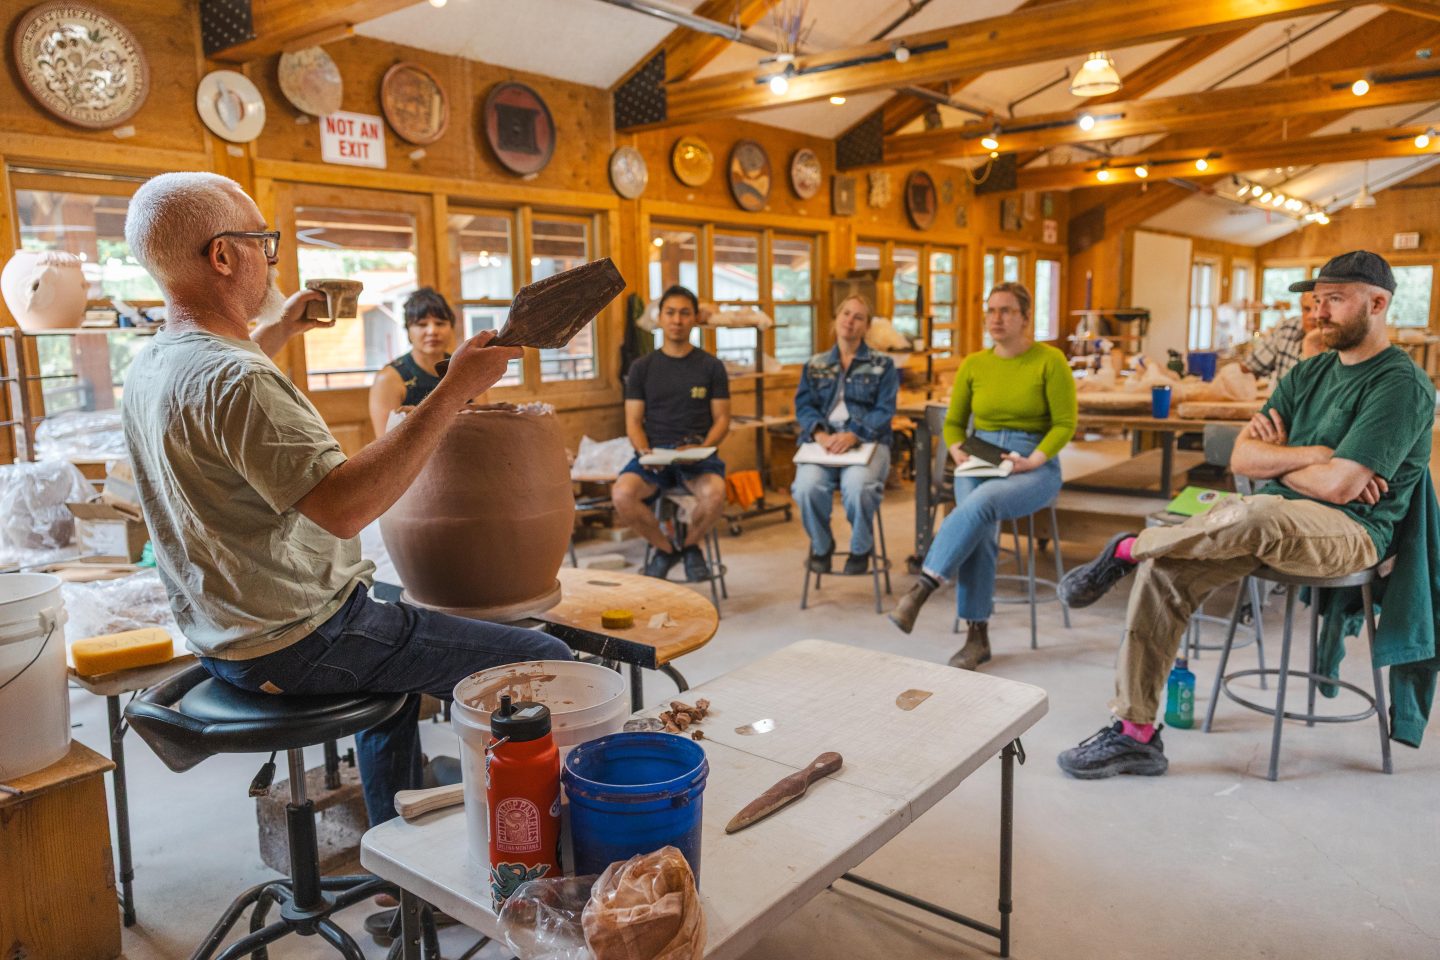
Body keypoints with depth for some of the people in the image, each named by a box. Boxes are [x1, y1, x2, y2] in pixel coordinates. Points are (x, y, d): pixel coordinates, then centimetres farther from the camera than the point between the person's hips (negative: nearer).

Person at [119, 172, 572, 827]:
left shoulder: (151, 366, 7)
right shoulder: (234, 380, -25)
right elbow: (343, 507, -34)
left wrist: (276, 331, 32)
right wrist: (454, 391, -33)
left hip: (221, 638, 11)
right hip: (297, 645, -10)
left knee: (396, 647, 37)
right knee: (543, 662, -10)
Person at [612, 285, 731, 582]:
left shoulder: (711, 367, 10)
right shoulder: (642, 367, 12)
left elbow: (722, 419, 7)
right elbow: (633, 422, 8)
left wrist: (703, 447, -14)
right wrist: (644, 452, -13)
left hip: (697, 453, -1)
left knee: (715, 494, -35)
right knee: (622, 495, -31)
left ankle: (690, 545, 1)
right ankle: (665, 547, 0)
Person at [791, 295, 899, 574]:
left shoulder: (883, 365, 12)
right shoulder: (814, 365, 19)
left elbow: (884, 410, -1)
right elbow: (803, 405, 7)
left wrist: (853, 435, -19)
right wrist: (820, 434, -16)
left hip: (867, 440, -1)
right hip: (821, 441, 2)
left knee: (857, 486, -35)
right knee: (808, 486, -31)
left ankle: (861, 548, -3)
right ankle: (820, 545, 1)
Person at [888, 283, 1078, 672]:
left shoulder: (1049, 361, -3)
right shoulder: (973, 365, 8)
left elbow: (1065, 424, -5)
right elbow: (952, 423, 14)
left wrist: (1031, 462, -18)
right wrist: (959, 453, -7)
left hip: (1035, 466, -3)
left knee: (982, 501, -37)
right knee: (981, 529, -30)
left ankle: (921, 589, -38)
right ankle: (977, 635, -24)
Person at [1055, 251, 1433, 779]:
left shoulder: (1401, 385, -8)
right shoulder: (1308, 374, 16)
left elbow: (1339, 487, -19)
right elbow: (1241, 458, 5)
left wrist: (1275, 457, -2)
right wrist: (1311, 456, -10)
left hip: (1352, 531, -7)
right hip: (1279, 521, 7)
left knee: (1256, 513, -41)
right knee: (1164, 570, -17)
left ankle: (1127, 549, -14)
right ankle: (1135, 732, -12)